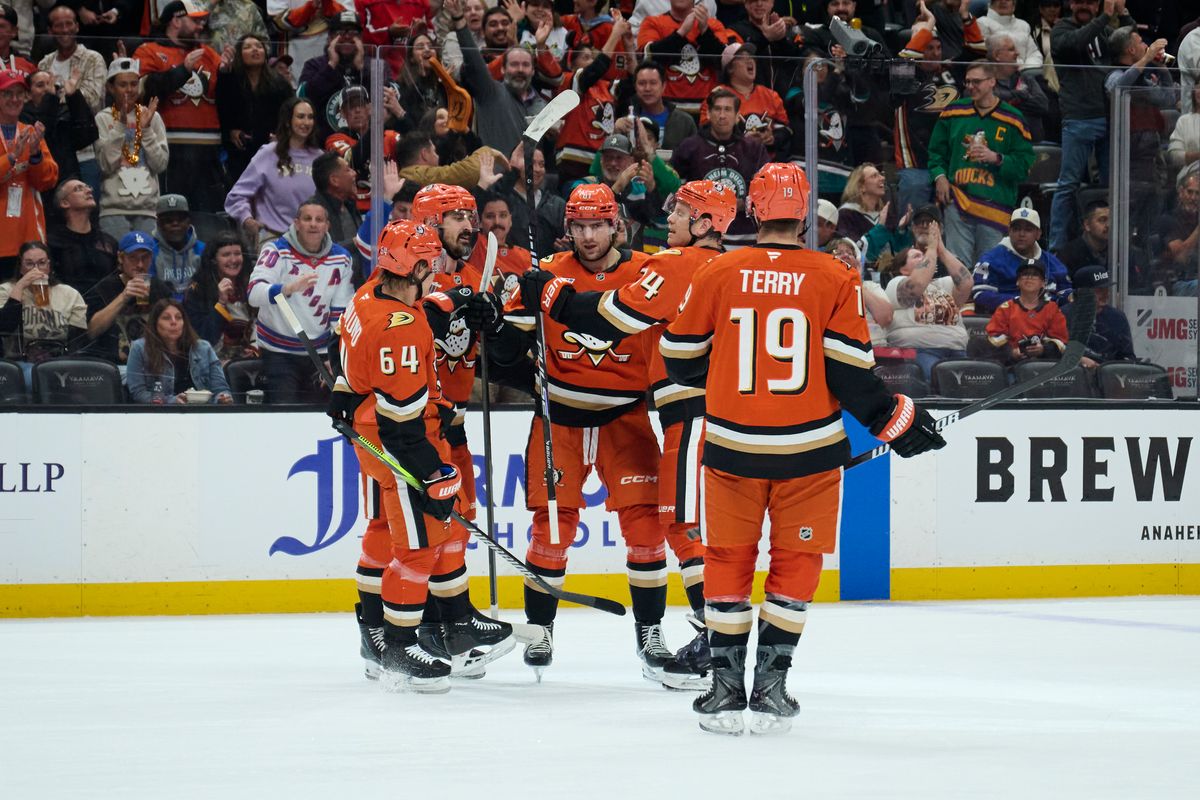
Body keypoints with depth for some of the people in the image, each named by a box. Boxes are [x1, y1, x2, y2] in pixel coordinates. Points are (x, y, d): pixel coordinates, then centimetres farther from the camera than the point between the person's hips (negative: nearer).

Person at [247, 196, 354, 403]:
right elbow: (255, 294, -28)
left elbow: (341, 314, 4)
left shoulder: (341, 259, 1)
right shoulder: (276, 251, -11)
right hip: (278, 352, -4)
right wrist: (289, 288, -46)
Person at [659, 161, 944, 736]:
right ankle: (769, 688, 7)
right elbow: (849, 372, -8)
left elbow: (681, 360, 4)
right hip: (808, 450, 0)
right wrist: (894, 420, 6)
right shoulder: (835, 279, -6)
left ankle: (725, 688, 11)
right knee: (795, 561, 12)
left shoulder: (715, 275, -4)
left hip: (733, 446, 1)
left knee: (729, 560, 12)